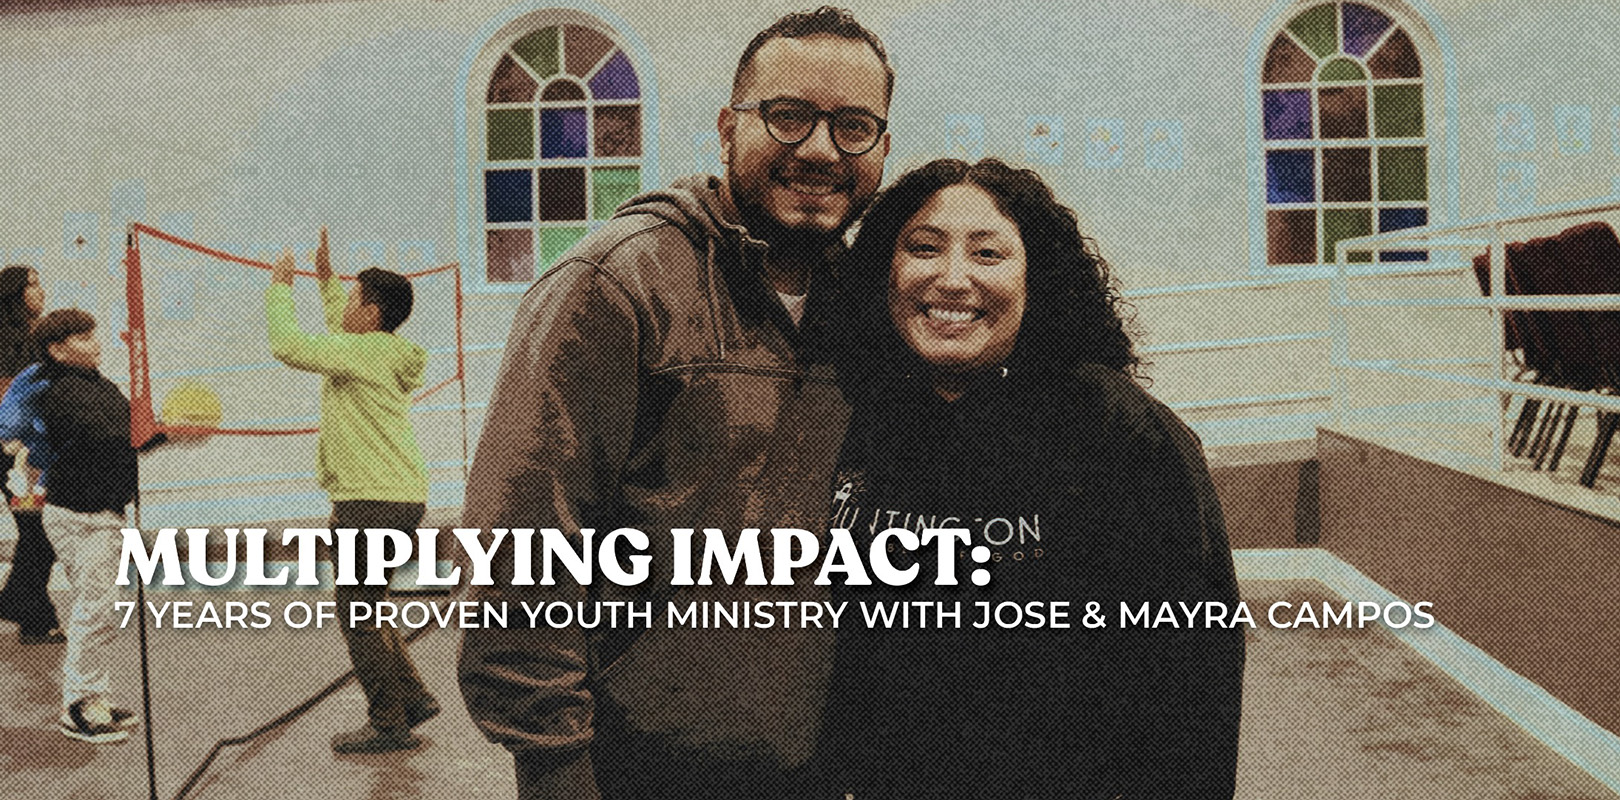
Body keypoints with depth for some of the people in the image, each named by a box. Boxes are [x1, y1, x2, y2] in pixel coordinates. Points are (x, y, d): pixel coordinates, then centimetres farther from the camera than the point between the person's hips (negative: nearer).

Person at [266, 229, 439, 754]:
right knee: (365, 609, 19)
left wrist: (280, 287, -3)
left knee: (359, 614, -2)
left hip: (373, 503, -10)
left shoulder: (364, 352, -13)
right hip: (400, 498, 10)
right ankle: (413, 699, 22)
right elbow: (341, 333, 36)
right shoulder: (383, 352, 15)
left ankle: (389, 724, 5)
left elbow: (289, 346, -18)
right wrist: (326, 278, 32)